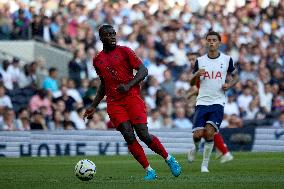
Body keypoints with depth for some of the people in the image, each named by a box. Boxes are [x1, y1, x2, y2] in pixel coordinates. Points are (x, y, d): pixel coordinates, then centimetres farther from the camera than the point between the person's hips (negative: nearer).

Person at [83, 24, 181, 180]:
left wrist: (128, 85, -16)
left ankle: (169, 159, 10)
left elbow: (143, 71, -2)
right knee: (129, 136, -12)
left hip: (132, 97, -3)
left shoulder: (124, 51, 2)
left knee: (143, 135, -12)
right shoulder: (97, 60, 15)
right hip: (114, 103, 3)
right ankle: (149, 171, -5)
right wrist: (93, 106, 21)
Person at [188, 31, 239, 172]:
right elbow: (191, 83, 12)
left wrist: (230, 84, -5)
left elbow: (235, 76, 17)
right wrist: (196, 75, -11)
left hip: (218, 103, -1)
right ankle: (196, 147, 29)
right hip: (202, 102, 1)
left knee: (209, 132, -17)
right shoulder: (200, 61, 6)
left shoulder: (227, 60, 3)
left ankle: (205, 164, -4)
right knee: (198, 134, -8)